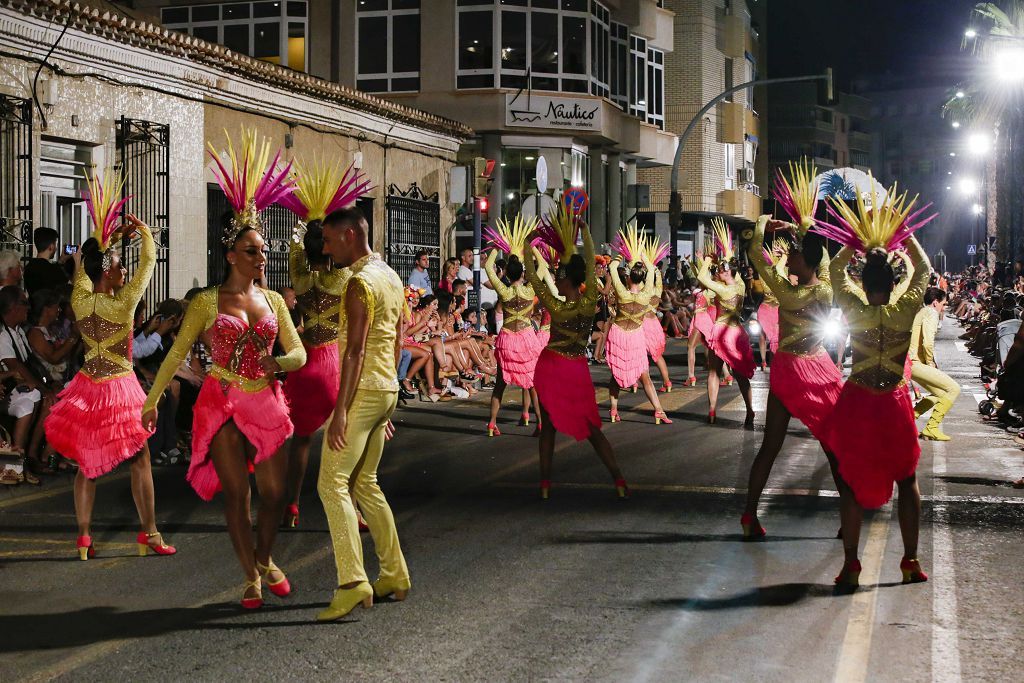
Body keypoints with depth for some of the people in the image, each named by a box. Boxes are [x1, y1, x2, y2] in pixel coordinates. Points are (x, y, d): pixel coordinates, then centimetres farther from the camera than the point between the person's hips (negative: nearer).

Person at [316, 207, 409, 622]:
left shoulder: (360, 282, -14)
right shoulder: (391, 278, 15)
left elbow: (355, 350, -20)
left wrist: (341, 410, -22)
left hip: (363, 391, -10)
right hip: (387, 389, 10)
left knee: (333, 483, -10)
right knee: (365, 482, 16)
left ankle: (352, 582, -19)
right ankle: (395, 575, 19)